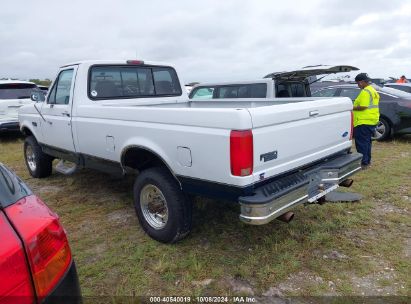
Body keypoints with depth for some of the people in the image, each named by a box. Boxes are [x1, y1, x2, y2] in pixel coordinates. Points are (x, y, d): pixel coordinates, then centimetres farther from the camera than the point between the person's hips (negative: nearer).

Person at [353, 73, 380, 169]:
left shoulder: (365, 92, -15)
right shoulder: (373, 91, 18)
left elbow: (363, 107, -22)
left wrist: (352, 108, -11)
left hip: (363, 122, -11)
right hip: (372, 121, 11)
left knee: (361, 143, -7)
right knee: (367, 142, 17)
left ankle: (363, 163, -6)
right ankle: (367, 161, 25)